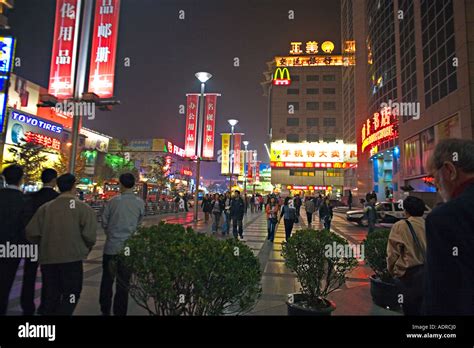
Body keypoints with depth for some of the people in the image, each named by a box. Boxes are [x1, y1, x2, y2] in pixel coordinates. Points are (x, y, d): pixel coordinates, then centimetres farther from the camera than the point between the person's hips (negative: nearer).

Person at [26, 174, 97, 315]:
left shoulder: (45, 207, 3)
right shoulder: (83, 208, -9)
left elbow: (31, 233, 1)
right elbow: (89, 235, -16)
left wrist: (46, 244, 18)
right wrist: (86, 249, 5)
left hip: (47, 258, 5)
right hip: (71, 258, -4)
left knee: (51, 295, 19)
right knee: (70, 295, 9)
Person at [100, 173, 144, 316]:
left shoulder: (113, 201, -9)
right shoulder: (140, 203, -6)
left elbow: (104, 222, 0)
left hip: (111, 246, 0)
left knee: (107, 279, 16)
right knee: (124, 282, 11)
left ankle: (105, 310, 27)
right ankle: (120, 311, 21)